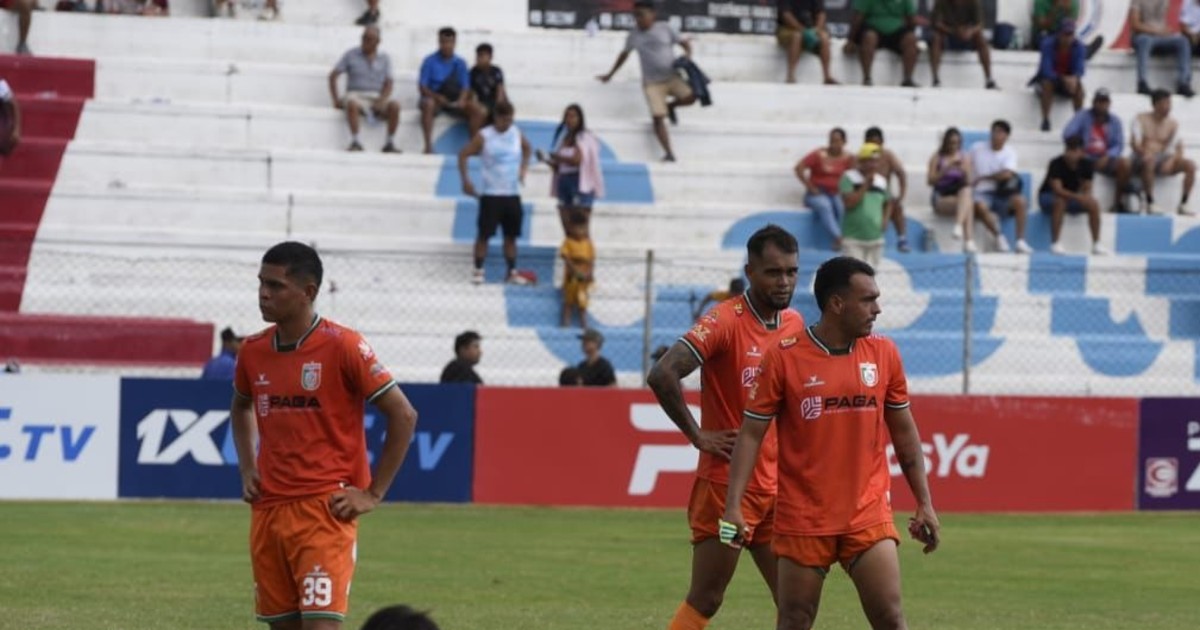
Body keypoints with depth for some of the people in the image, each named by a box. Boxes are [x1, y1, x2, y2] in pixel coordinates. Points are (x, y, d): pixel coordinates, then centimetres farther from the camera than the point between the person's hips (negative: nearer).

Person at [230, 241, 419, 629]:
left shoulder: (343, 347, -10)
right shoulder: (253, 351, 7)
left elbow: (403, 416, -7)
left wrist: (372, 495, -8)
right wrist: (247, 470, 13)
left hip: (326, 509, -6)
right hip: (268, 509, 6)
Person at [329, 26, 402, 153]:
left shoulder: (384, 58, 11)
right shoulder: (351, 55, 7)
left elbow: (388, 84, 6)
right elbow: (333, 76, 5)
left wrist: (381, 101, -14)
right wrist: (335, 99, -7)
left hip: (378, 97, 2)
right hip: (356, 95, -2)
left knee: (395, 105, -30)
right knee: (352, 103, -38)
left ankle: (390, 143, -24)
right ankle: (355, 142, -38)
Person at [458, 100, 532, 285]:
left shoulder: (517, 134, 4)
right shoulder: (483, 136, -9)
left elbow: (527, 148, 24)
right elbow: (463, 155, -5)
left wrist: (523, 169, 11)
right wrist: (466, 180, -13)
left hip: (512, 194, 4)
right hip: (491, 194, -4)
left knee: (511, 235, 8)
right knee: (484, 234, -4)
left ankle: (512, 272, 15)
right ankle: (478, 271, 2)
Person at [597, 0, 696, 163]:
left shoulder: (665, 29, 0)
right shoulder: (634, 36, 7)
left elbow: (685, 44, 5)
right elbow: (624, 55, 23)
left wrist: (687, 57, -16)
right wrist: (610, 75, 28)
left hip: (672, 76, -1)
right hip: (652, 82, 1)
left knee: (689, 97, -25)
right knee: (657, 117, -13)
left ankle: (670, 106, 8)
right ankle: (668, 152, -8)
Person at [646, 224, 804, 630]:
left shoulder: (795, 325, 9)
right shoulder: (725, 320, -13)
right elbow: (662, 375, -23)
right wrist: (698, 436, -16)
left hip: (777, 486, 7)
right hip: (726, 484, -7)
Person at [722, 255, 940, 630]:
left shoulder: (884, 354, 4)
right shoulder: (784, 357, -6)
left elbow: (904, 433, 13)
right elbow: (752, 434, -3)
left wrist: (925, 504, 11)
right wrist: (733, 506, -11)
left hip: (869, 515, 2)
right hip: (803, 518, -2)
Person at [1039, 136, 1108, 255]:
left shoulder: (1085, 165, -9)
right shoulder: (1056, 164, -25)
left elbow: (1087, 188, -4)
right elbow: (1057, 189, -34)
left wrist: (1086, 197, -29)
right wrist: (1078, 197, -47)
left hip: (1072, 197, 5)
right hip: (1048, 196, -5)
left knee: (1094, 204, -20)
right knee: (1060, 202, -39)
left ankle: (1096, 244, -14)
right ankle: (1055, 244, -33)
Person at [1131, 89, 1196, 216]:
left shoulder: (1173, 123, 8)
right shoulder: (1141, 119, -1)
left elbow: (1178, 147, -1)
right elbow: (1135, 143, -12)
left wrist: (1172, 159, -24)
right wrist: (1144, 153, -34)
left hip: (1163, 160, 4)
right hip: (1141, 161, -4)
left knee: (1190, 165, -21)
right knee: (1149, 160, -41)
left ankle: (1183, 204, -17)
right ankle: (1150, 204, -33)